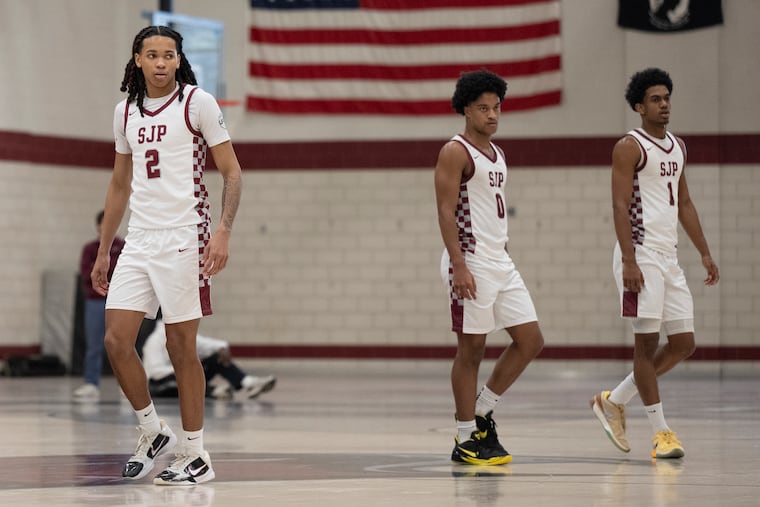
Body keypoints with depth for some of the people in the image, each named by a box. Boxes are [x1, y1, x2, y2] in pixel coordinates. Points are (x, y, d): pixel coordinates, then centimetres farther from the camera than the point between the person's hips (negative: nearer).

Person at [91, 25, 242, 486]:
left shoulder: (198, 102, -4)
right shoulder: (126, 111, 13)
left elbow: (232, 172, -4)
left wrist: (223, 232, -17)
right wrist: (103, 250, 19)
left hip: (183, 236, -5)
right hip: (139, 239, 5)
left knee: (182, 345, -3)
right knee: (116, 339, -3)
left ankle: (196, 456, 6)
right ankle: (153, 433, 16)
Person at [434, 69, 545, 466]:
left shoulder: (497, 154, 17)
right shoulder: (455, 152, -9)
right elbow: (446, 212, -15)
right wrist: (460, 266, -22)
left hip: (501, 263, 9)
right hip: (471, 263, -9)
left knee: (530, 340, 5)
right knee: (471, 348, -3)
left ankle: (482, 411, 18)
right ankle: (466, 439, 4)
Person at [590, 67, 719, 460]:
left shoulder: (677, 147, 16)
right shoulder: (629, 147, -7)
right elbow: (620, 206, -13)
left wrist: (705, 253, 17)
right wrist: (628, 261, -21)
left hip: (669, 258, 8)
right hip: (641, 255, -8)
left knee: (683, 343, 7)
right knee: (647, 343, -4)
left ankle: (614, 401, 19)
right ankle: (661, 432, -1)